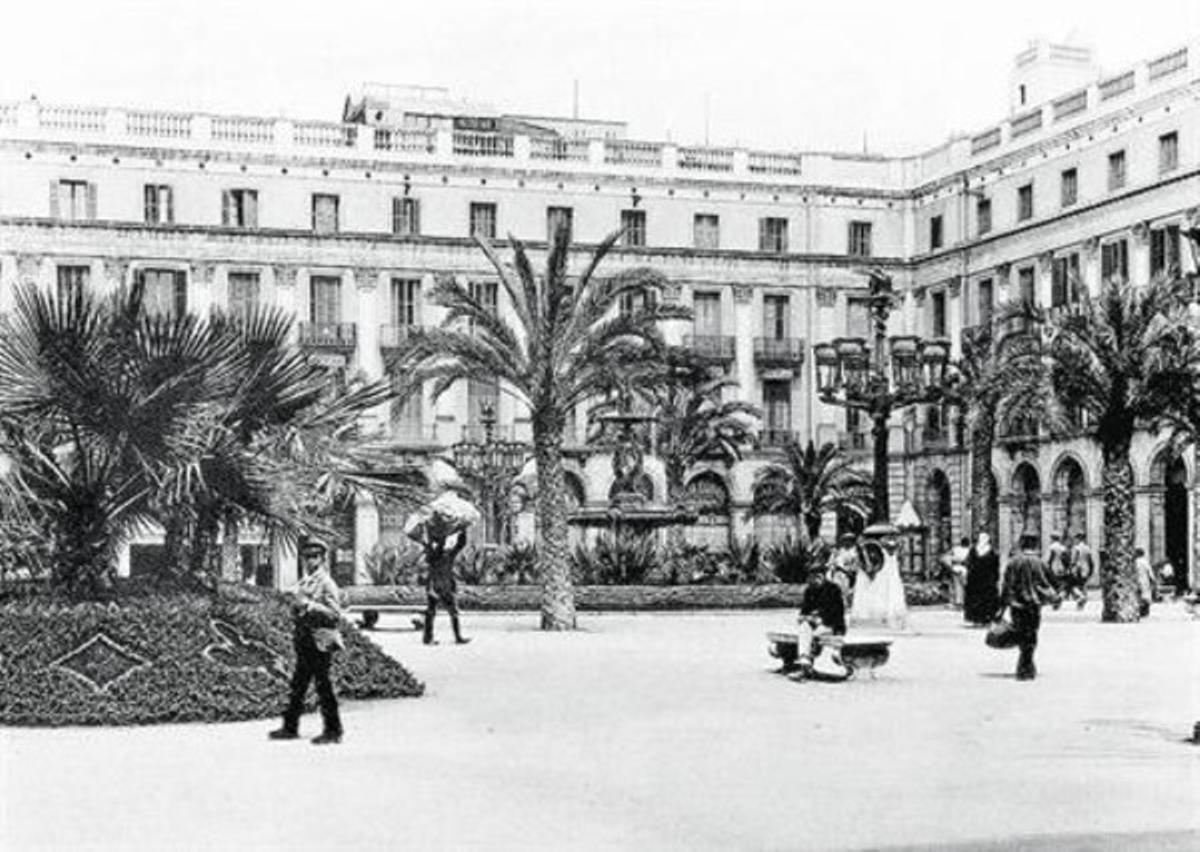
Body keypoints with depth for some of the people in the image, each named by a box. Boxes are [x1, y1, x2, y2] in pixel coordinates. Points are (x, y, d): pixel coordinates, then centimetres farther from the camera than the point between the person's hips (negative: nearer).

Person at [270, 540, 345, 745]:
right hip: (304, 642, 8)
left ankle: (333, 731, 5)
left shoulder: (326, 584, -10)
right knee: (298, 684, 11)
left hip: (320, 642, -8)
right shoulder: (302, 583, 14)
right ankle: (290, 727, 19)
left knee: (323, 686, -3)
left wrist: (309, 605, -21)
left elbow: (335, 614, -16)